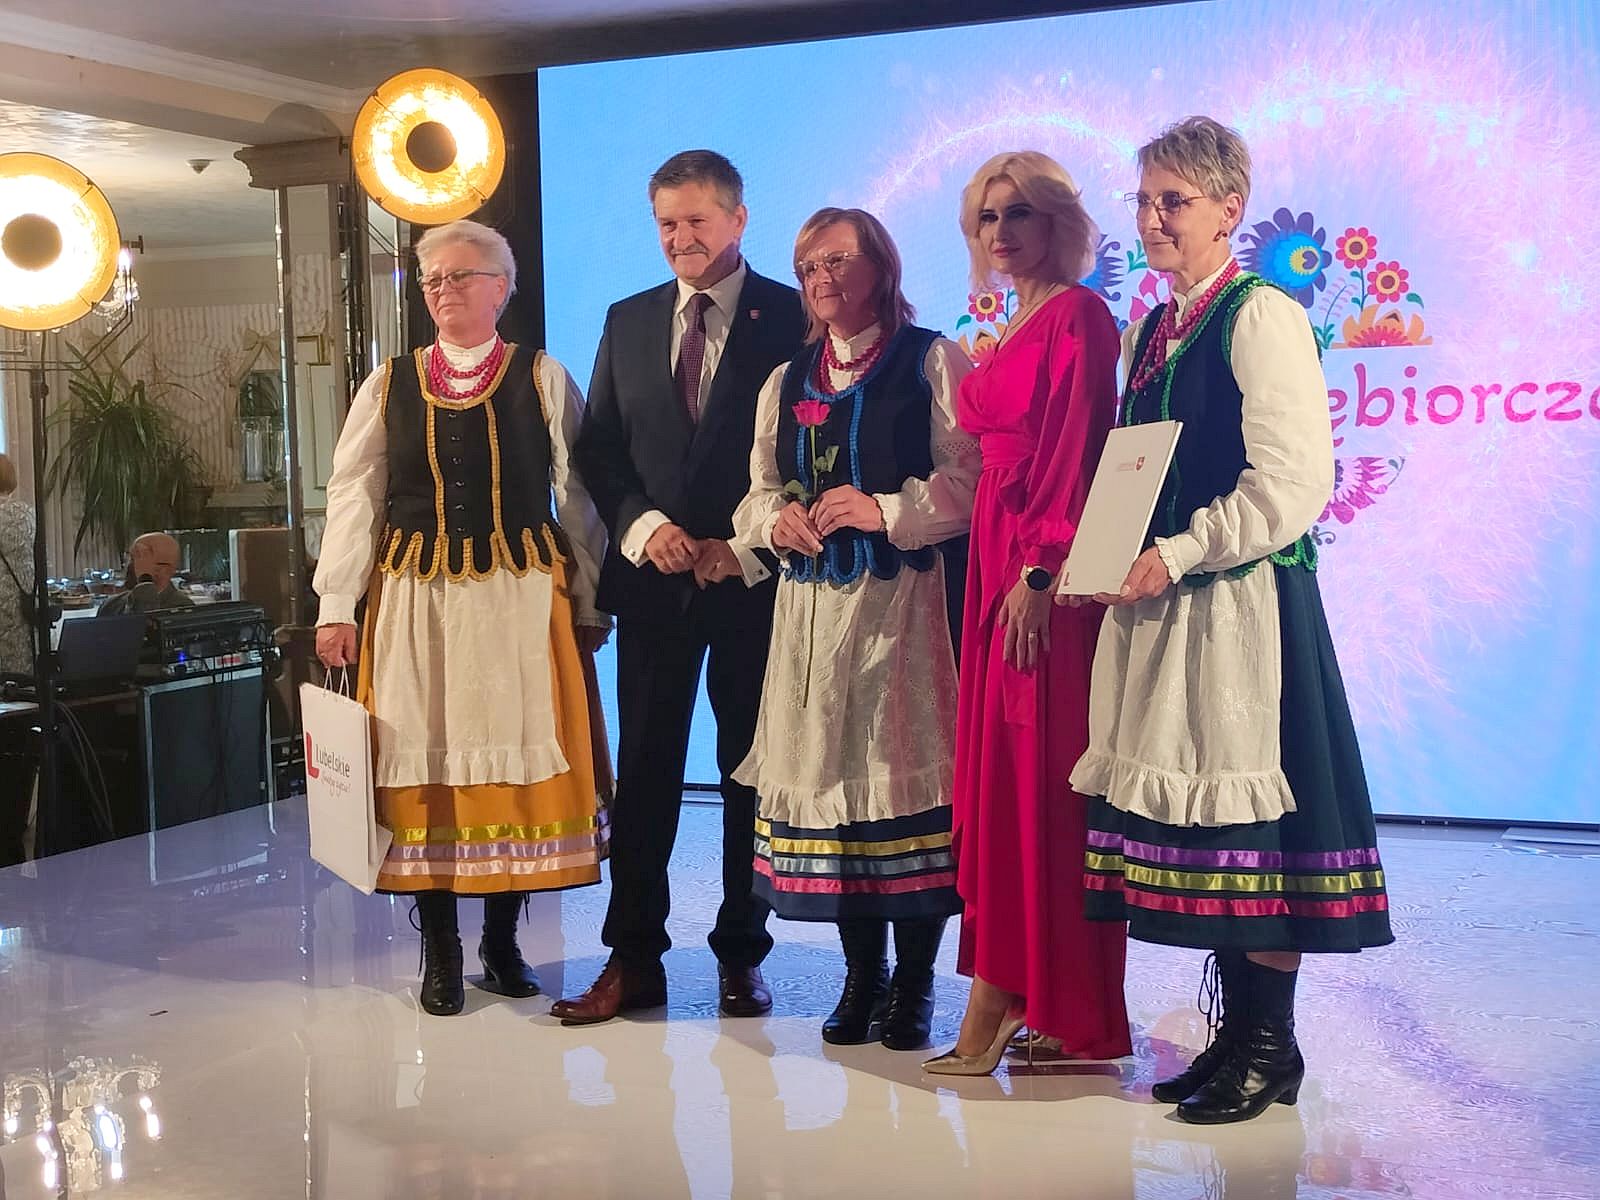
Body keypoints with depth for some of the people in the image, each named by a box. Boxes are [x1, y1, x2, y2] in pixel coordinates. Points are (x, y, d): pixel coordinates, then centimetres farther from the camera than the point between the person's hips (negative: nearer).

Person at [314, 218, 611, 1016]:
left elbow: (578, 497, 1)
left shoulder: (543, 380, 3)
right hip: (416, 602, 1)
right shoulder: (389, 386, 8)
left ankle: (502, 939, 18)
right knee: (424, 766, 3)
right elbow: (353, 497, 6)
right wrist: (337, 606, 0)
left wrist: (589, 604, -3)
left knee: (516, 762, 3)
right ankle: (440, 951, 14)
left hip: (523, 601, -1)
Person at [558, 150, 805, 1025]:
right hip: (653, 577, 3)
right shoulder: (628, 321, 11)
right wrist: (643, 526, -7)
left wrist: (748, 547, -11)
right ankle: (634, 958, 11)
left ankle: (742, 954, 16)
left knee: (751, 769, 6)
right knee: (643, 769, 4)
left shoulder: (791, 317, -1)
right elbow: (598, 446, 9)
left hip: (754, 576, -3)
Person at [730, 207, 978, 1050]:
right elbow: (758, 491, 17)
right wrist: (778, 520, -4)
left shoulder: (932, 362, 1)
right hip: (813, 602, 5)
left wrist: (885, 510, -18)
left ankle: (914, 983, 6)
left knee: (905, 768, -6)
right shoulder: (787, 381, 18)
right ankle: (862, 975, 16)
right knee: (828, 768, 4)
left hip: (904, 600, -5)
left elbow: (968, 480, -7)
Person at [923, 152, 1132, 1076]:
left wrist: (1039, 573, -20)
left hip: (1047, 571, -9)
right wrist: (1001, 572, 11)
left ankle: (1070, 1014, 0)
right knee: (1000, 767, 7)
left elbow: (1076, 450, -15)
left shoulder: (1078, 315, -7)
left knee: (1040, 770, -7)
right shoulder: (1013, 332, 19)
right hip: (999, 559, 9)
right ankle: (1008, 1000, 13)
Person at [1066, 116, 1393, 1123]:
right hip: (1162, 605, 8)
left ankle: (1274, 1048, 8)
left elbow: (1293, 484, -17)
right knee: (1192, 815, 9)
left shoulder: (1262, 317, -9)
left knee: (1245, 809, -4)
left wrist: (1177, 555, -18)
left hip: (1244, 602, -8)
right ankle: (1239, 1031, 21)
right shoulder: (1148, 333, 16)